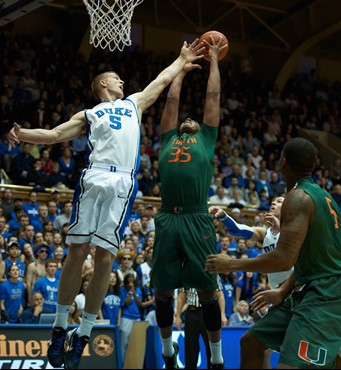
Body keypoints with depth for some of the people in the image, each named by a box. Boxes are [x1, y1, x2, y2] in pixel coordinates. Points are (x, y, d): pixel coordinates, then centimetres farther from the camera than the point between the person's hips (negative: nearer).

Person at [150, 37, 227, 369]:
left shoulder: (206, 140, 18)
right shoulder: (168, 140, 22)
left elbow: (213, 97, 22)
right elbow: (172, 100, 29)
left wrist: (213, 59, 31)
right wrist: (182, 69, 40)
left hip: (197, 221, -2)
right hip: (167, 220, 2)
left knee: (207, 291, 1)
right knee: (163, 291, 7)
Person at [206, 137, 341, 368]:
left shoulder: (298, 198, -16)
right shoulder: (320, 195, 14)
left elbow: (284, 259, -23)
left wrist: (232, 264, -12)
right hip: (312, 290, 11)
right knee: (252, 341, 18)